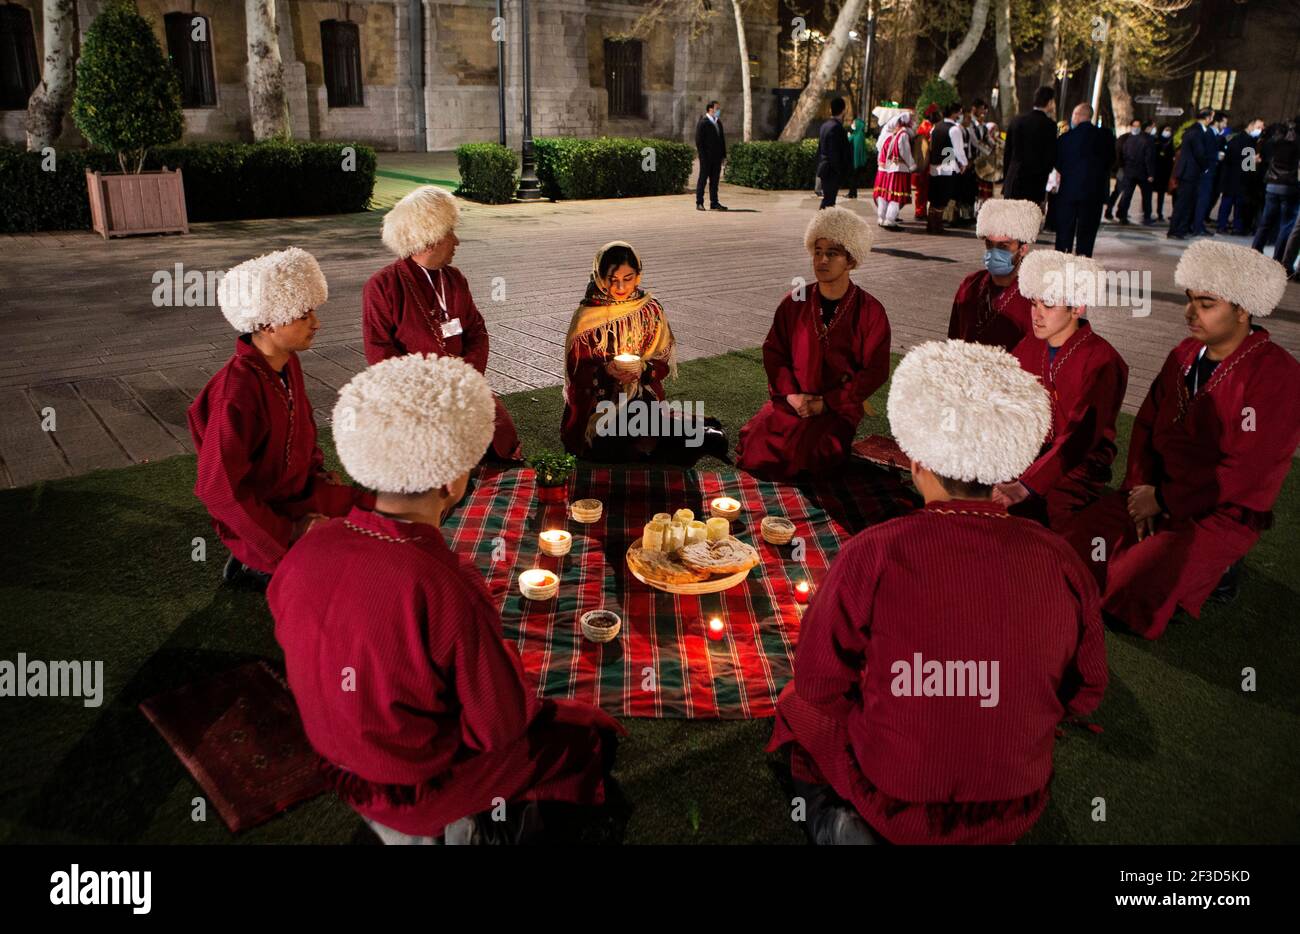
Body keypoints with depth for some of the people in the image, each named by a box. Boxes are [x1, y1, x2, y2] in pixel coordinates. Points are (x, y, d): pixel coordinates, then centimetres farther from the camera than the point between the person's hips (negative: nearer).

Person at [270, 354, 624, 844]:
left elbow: (291, 638, 2)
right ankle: (467, 823, 21)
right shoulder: (449, 593, -37)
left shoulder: (305, 553, -19)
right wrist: (507, 659, -4)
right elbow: (500, 725, -24)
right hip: (422, 785, -6)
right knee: (589, 733, 15)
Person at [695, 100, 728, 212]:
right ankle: (699, 203, 3)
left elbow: (722, 139, 17)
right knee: (702, 179, -1)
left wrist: (723, 154, 9)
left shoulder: (718, 122, 15)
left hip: (717, 157, 7)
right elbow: (699, 141, -11)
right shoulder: (703, 123, -7)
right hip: (706, 157, -7)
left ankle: (714, 203, 12)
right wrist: (702, 155, -17)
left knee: (715, 180, 8)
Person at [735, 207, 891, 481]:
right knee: (753, 448, -18)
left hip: (838, 407, -3)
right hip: (790, 399, 3)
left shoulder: (870, 312, -5)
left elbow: (875, 371, -5)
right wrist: (791, 394, -11)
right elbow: (773, 350, 6)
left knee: (801, 456, -26)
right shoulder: (795, 302, 3)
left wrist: (826, 403, -12)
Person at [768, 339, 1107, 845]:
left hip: (892, 801, -3)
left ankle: (841, 825, 10)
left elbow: (819, 684, -12)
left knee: (800, 710, 22)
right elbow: (1085, 692, 0)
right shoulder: (1061, 561, -14)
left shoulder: (872, 556, -24)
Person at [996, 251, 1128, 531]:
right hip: (1026, 454, 5)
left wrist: (1026, 486, -31)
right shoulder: (1029, 346, 8)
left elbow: (1079, 437, -20)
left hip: (1076, 469, -5)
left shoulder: (1102, 361, -12)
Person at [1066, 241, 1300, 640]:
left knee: (1129, 590, -22)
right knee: (1078, 543, -12)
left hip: (1222, 513, -7)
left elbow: (1246, 470, -22)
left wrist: (1164, 500, -17)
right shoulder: (1185, 353, 6)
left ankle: (1212, 569, 7)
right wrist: (1141, 488, -7)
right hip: (1158, 491, 7)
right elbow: (1147, 423, 8)